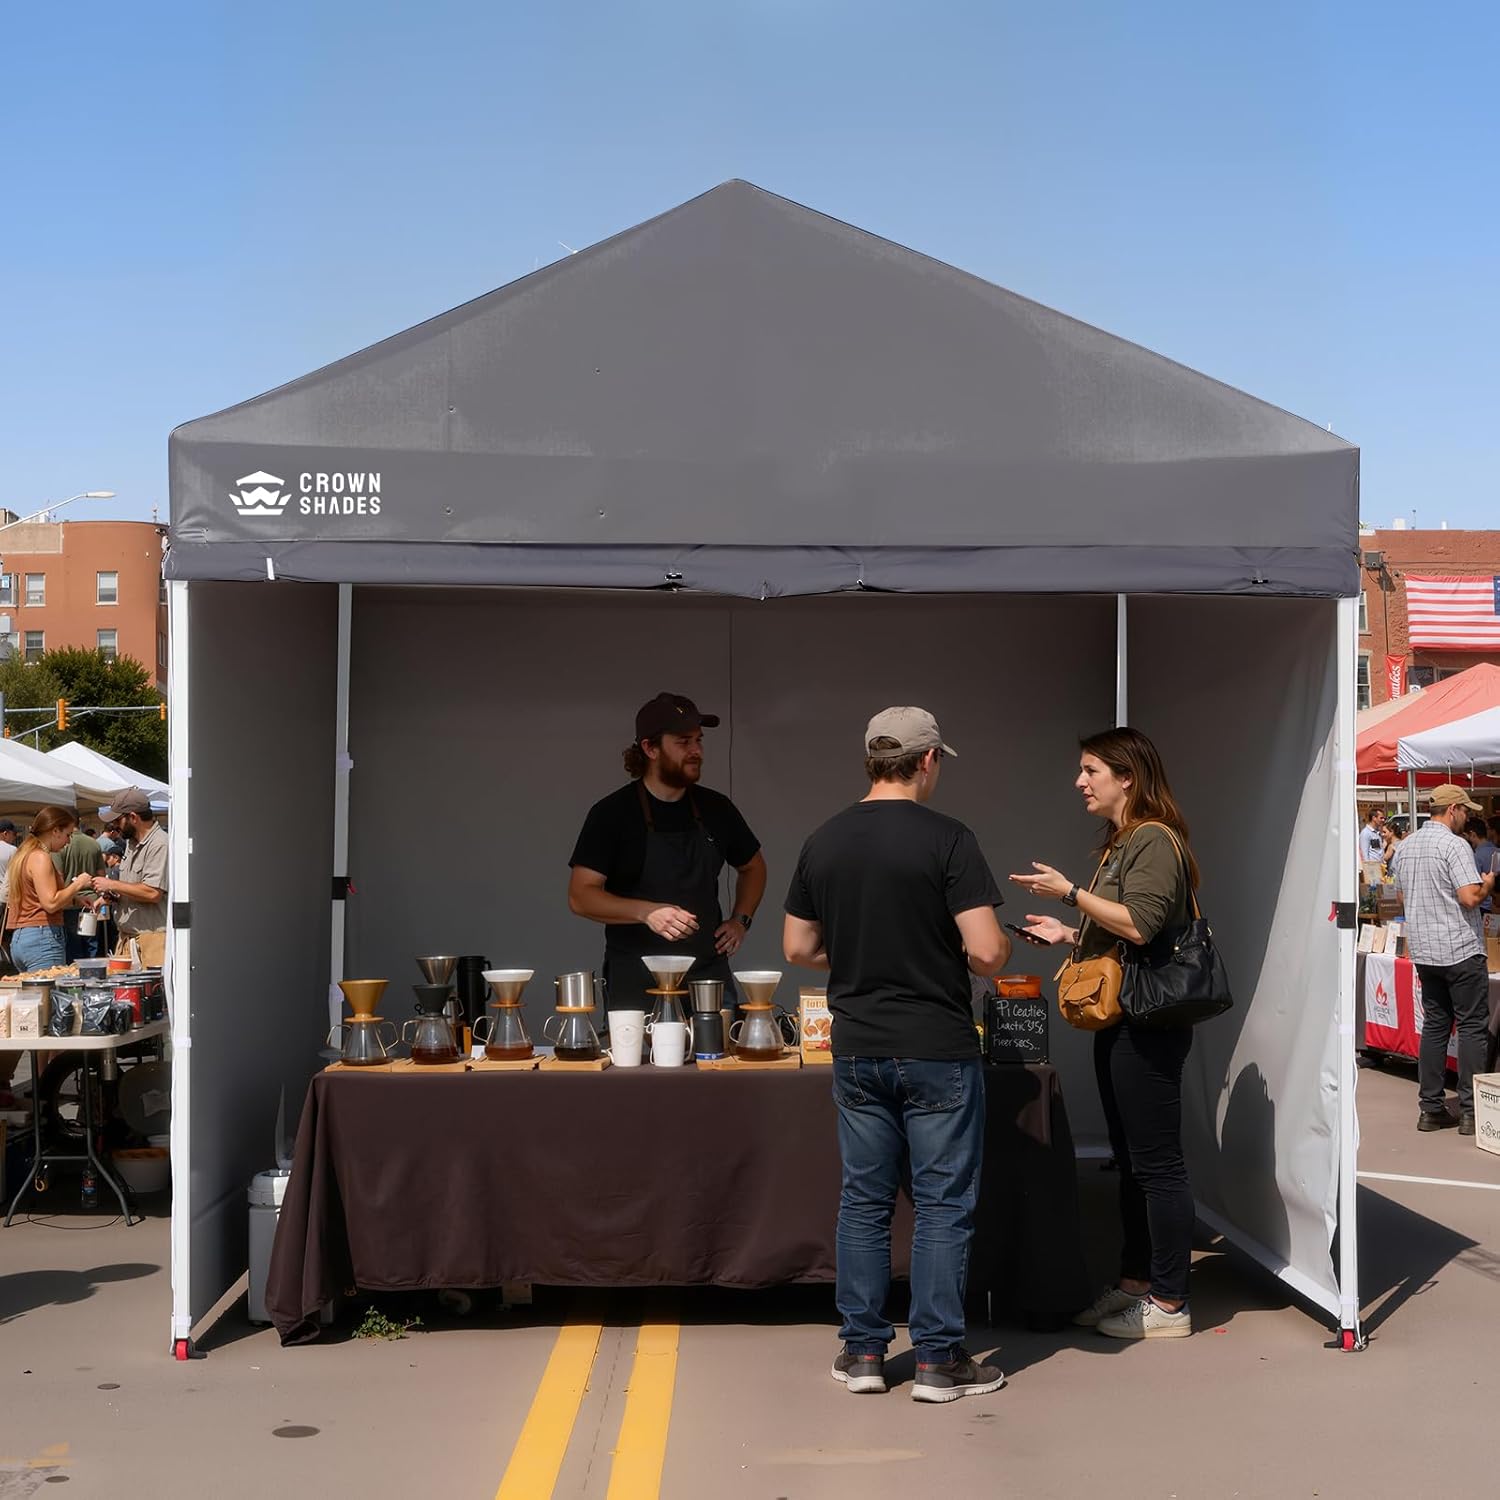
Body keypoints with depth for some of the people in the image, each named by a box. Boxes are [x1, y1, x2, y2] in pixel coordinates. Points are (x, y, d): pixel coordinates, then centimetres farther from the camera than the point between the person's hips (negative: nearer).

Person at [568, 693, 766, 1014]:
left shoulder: (715, 808, 8)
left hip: (710, 978, 4)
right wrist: (646, 912, -24)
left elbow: (753, 867, 25)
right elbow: (580, 896, -11)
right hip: (636, 985, -4)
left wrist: (740, 921, 9)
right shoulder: (612, 813, -5)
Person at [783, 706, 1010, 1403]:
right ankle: (938, 1360, 10)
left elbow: (798, 947, 9)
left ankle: (862, 1351, 18)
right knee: (943, 1203, 4)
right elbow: (986, 953, -17)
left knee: (864, 1200, 12)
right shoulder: (947, 839, -12)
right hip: (938, 1051, -5)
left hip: (857, 1051, 5)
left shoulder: (822, 842, 3)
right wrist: (1001, 948, 6)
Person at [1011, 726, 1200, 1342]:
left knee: (1156, 1163, -4)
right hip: (1120, 1021, 11)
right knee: (1132, 1160, 16)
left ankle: (1169, 1304, 2)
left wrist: (1071, 893, -19)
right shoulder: (1120, 843, 18)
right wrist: (1068, 934, 14)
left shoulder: (1153, 840, -13)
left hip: (1147, 1024, -11)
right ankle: (1134, 1283, 25)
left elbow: (1142, 923, -25)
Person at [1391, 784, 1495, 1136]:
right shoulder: (1454, 845, -14)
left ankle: (1430, 1109, 11)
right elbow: (1470, 897, -21)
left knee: (1435, 1025, 12)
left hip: (1423, 950, 7)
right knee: (1472, 1027, -1)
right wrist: (1487, 883, -2)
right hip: (1460, 948, -7)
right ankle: (1470, 1111, -2)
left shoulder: (1405, 847, 11)